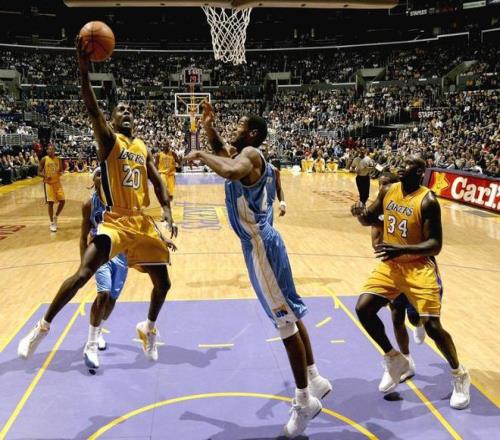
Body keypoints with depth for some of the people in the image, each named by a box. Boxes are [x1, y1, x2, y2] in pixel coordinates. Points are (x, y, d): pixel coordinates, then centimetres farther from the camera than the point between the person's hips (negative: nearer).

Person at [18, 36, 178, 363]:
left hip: (142, 222, 5)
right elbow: (93, 111, -21)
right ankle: (42, 328, 1)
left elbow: (157, 182, 11)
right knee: (82, 275, -19)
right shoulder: (108, 139, -2)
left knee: (163, 284, 9)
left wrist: (168, 215, -5)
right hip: (115, 221, -5)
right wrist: (85, 71, -35)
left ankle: (149, 329, 36)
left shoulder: (143, 148, 13)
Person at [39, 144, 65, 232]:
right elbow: (39, 172, -4)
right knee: (50, 203, -2)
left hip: (57, 182, 4)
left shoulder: (58, 159, 5)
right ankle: (52, 223, 8)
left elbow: (61, 170, 12)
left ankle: (55, 217, 24)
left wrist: (61, 172, -12)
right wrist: (45, 176, -24)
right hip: (48, 183, -4)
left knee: (62, 201, 0)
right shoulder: (44, 159, -6)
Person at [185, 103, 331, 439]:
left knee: (285, 321, -3)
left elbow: (231, 171, -37)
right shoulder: (244, 155, 14)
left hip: (261, 246, -10)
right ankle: (315, 380, 30)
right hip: (260, 244, 10)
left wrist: (200, 155, -21)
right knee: (290, 314, 17)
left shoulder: (250, 154, -15)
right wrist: (209, 128, 15)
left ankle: (305, 401, 8)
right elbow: (222, 150, 32)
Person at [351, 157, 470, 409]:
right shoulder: (388, 191, 1)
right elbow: (369, 219, 13)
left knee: (432, 327, -9)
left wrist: (402, 249, -35)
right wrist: (359, 213, -11)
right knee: (363, 309, -7)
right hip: (390, 265, 6)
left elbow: (435, 245, -20)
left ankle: (459, 375, 20)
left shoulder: (428, 201, -18)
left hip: (419, 268, -6)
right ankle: (395, 360, 15)